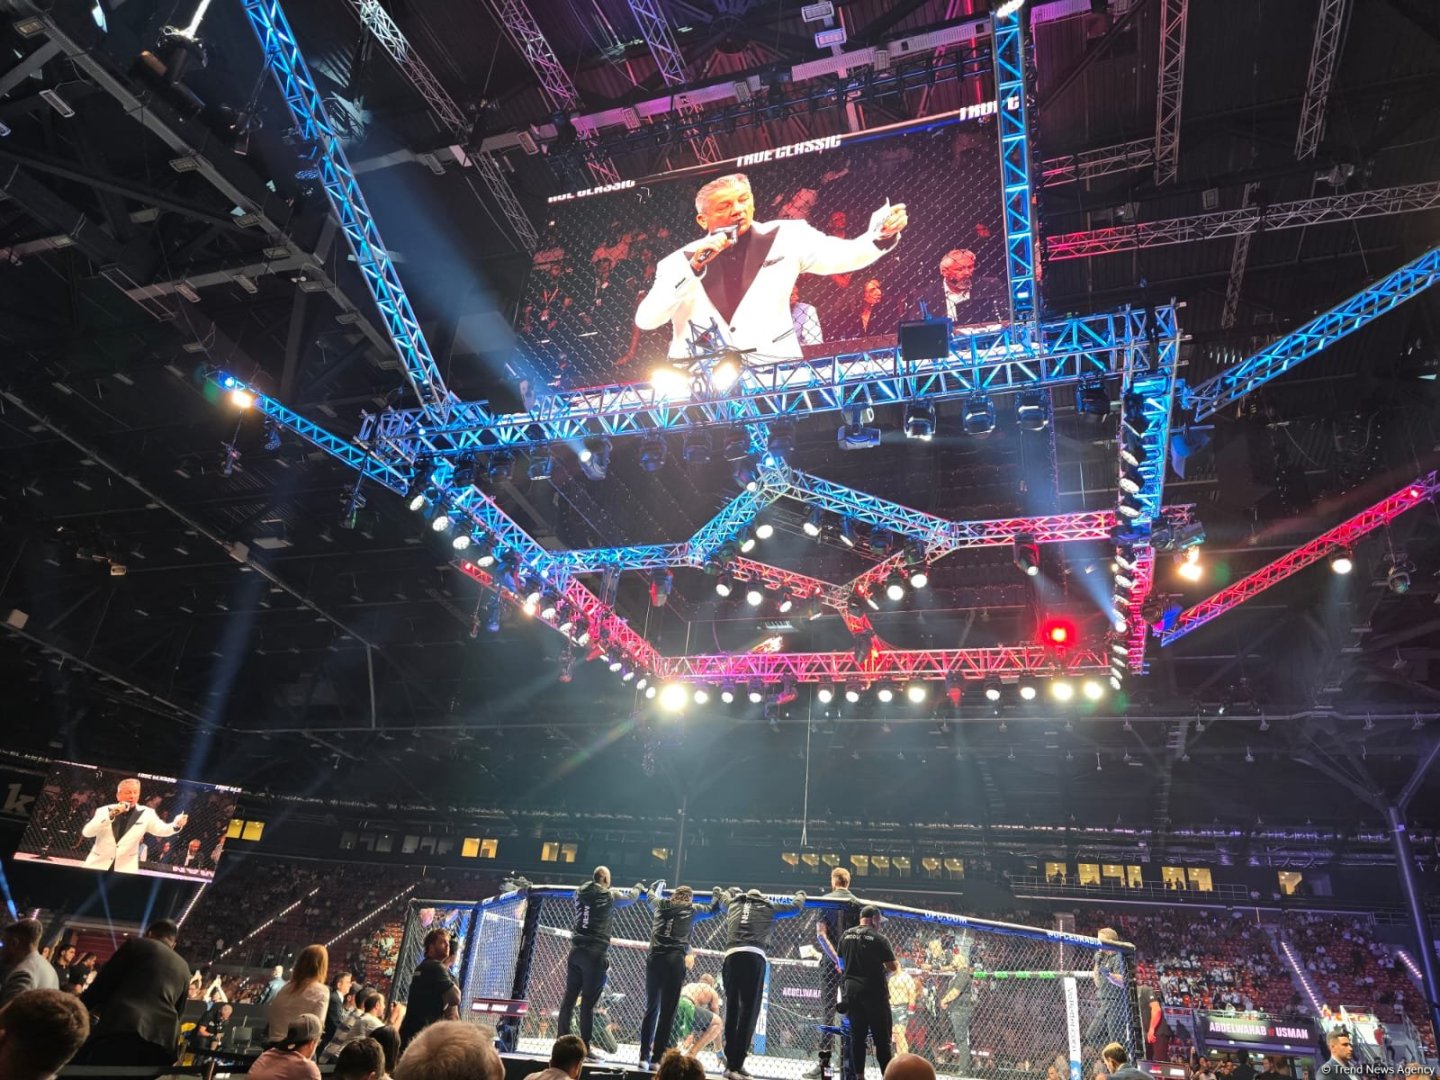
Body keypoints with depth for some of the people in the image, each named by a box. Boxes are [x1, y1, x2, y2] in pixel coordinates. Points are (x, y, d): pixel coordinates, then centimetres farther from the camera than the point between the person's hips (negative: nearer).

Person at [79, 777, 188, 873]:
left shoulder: (146, 813, -1)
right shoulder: (104, 811, 0)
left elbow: (161, 829, -11)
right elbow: (86, 832, -10)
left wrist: (176, 824, -34)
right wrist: (110, 815, -23)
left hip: (126, 869, -1)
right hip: (98, 865, 1)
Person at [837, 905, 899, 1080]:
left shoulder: (845, 935, 6)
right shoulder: (878, 938, -9)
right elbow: (893, 967, -6)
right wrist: (897, 965, 15)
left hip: (850, 989, 5)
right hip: (873, 991, -5)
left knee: (857, 1035, 11)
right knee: (881, 1037, 2)